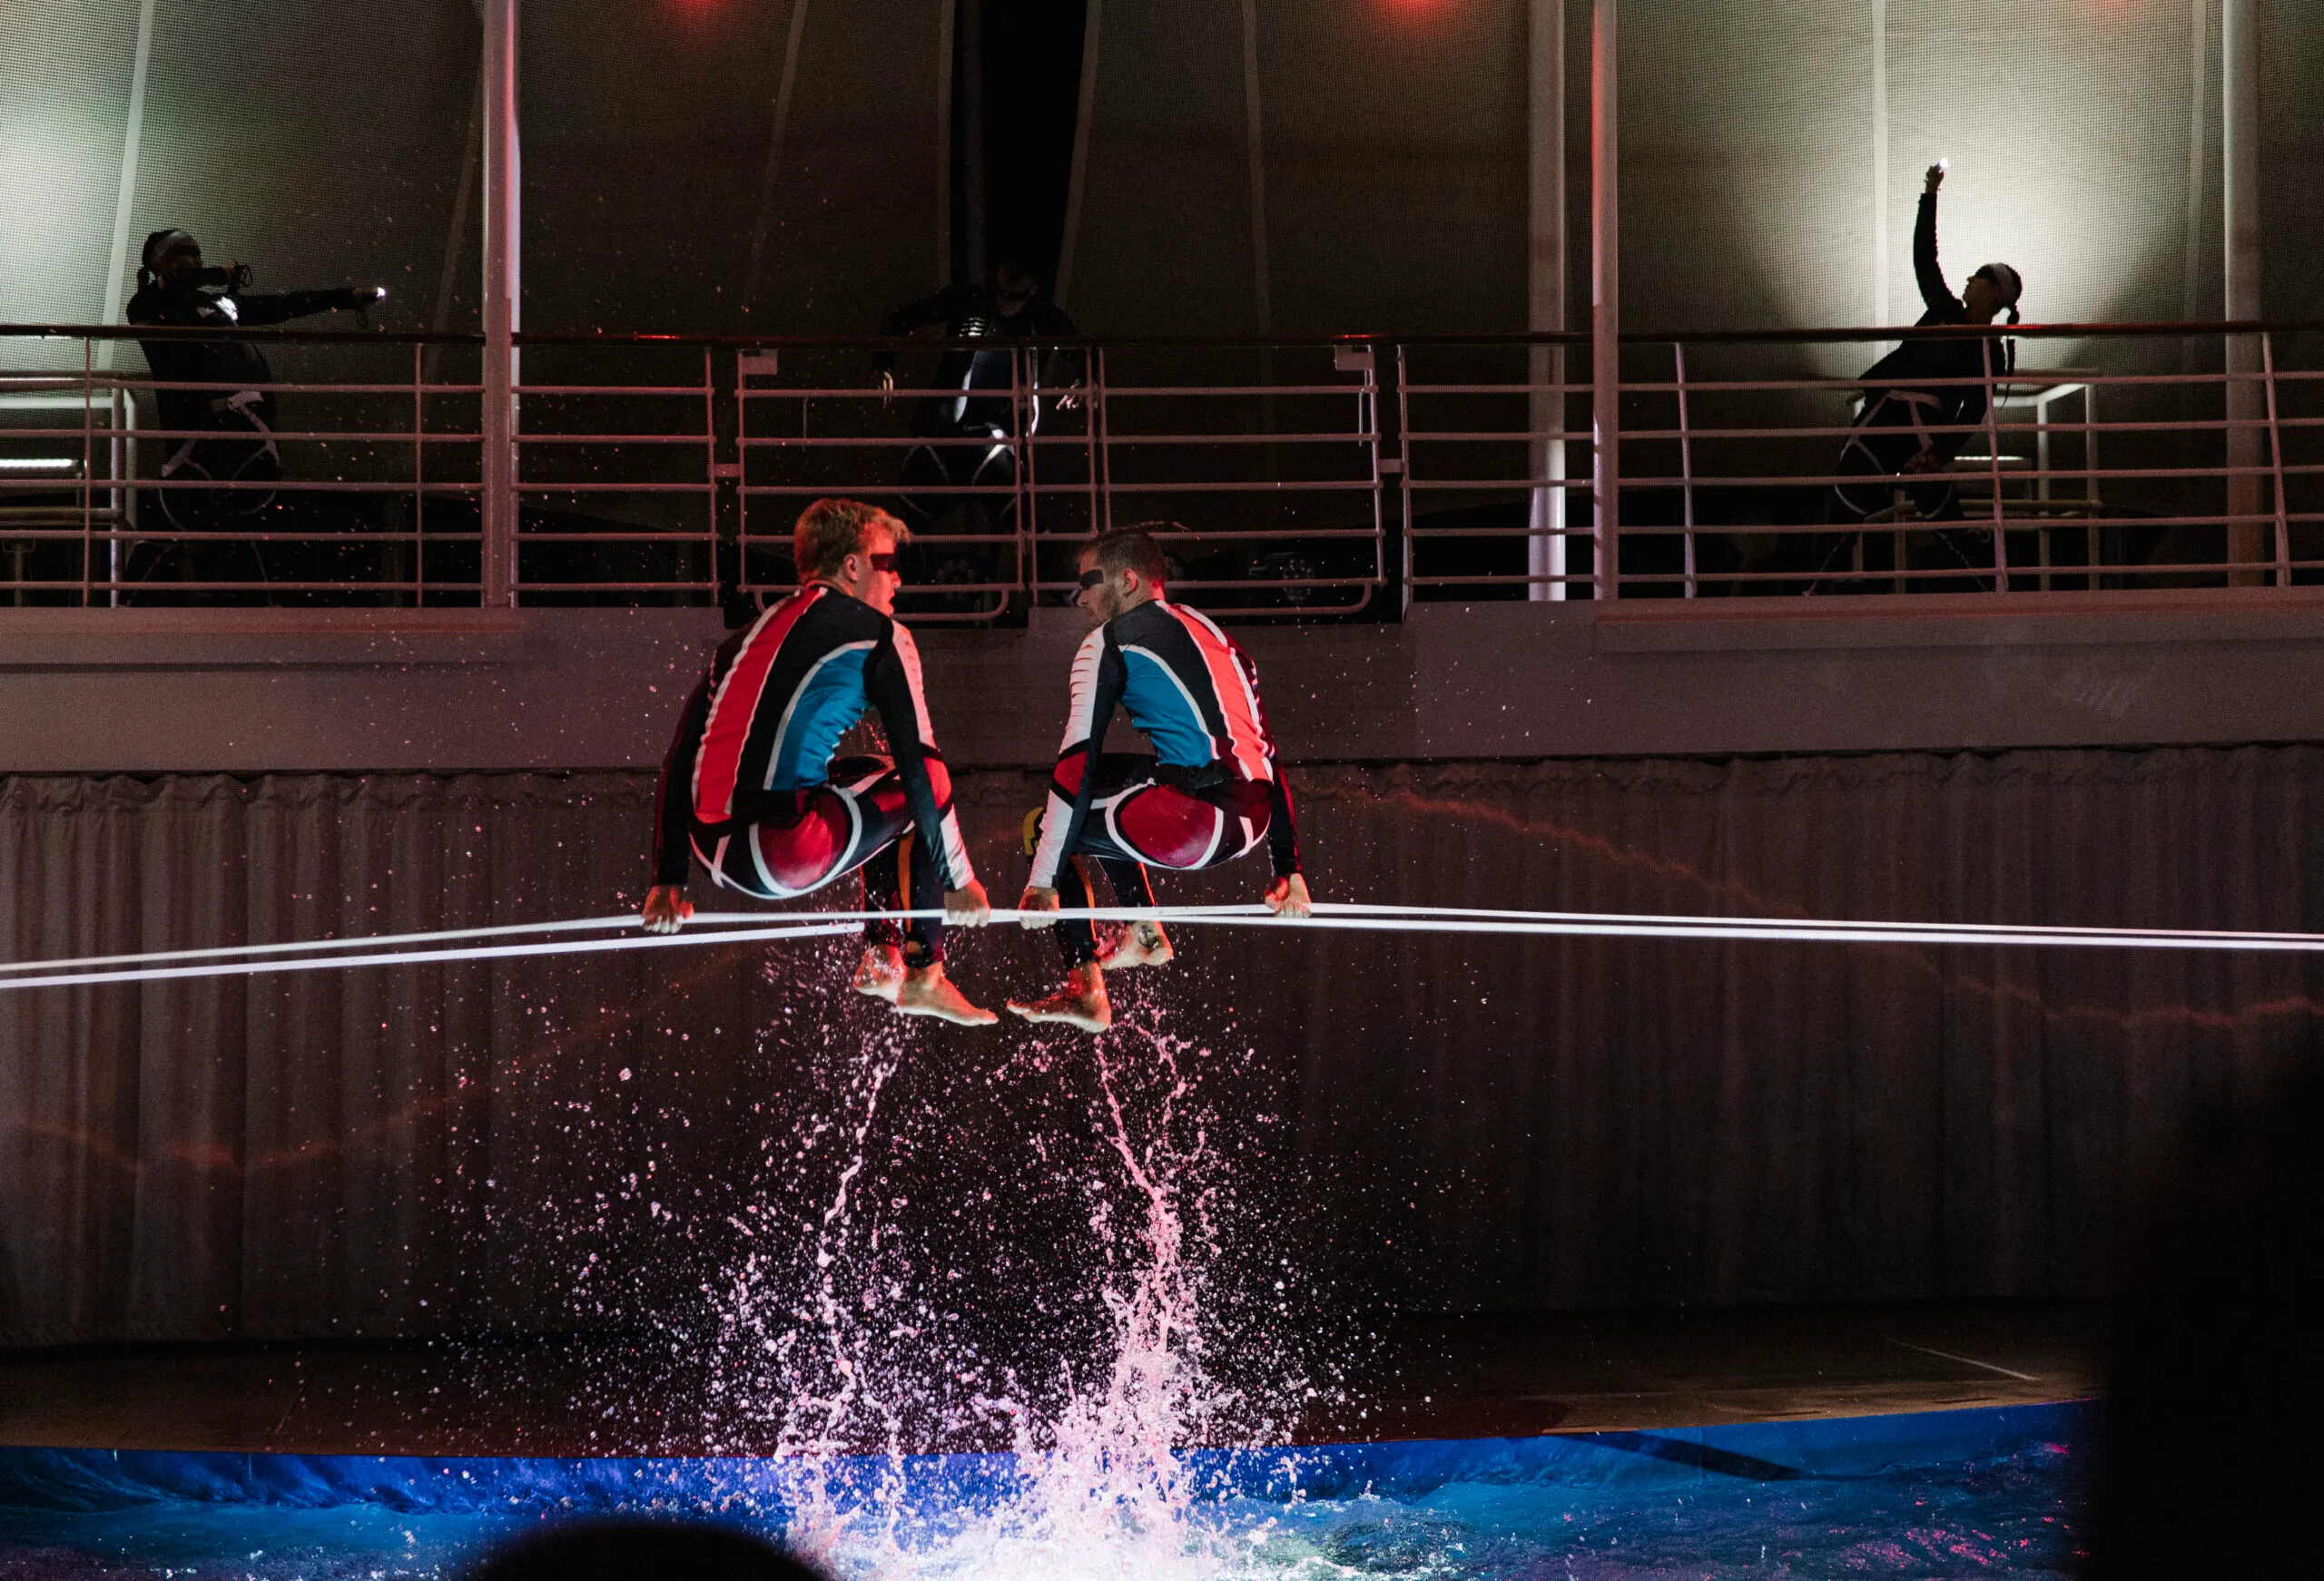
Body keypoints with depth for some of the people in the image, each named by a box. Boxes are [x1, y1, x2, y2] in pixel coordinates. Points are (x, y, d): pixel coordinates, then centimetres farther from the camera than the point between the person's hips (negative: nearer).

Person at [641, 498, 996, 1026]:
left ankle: (882, 955, 27)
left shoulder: (749, 635, 23)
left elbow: (681, 760, 23)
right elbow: (921, 765, 1)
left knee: (878, 779, 32)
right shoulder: (879, 635, 4)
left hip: (714, 852, 7)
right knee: (924, 789, 18)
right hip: (787, 853, -7)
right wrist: (958, 881, 10)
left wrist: (668, 881, 25)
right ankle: (924, 977, 15)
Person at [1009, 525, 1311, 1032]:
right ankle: (1144, 931, 29)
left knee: (1042, 827, 13)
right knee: (1104, 781, 30)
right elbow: (1265, 755, 23)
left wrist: (1043, 883, -3)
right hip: (1253, 824, 8)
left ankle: (1084, 991, 5)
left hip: (1193, 819, -8)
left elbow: (1074, 766, -3)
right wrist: (1289, 869, 24)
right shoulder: (1215, 637, 24)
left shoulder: (1110, 643, 3)